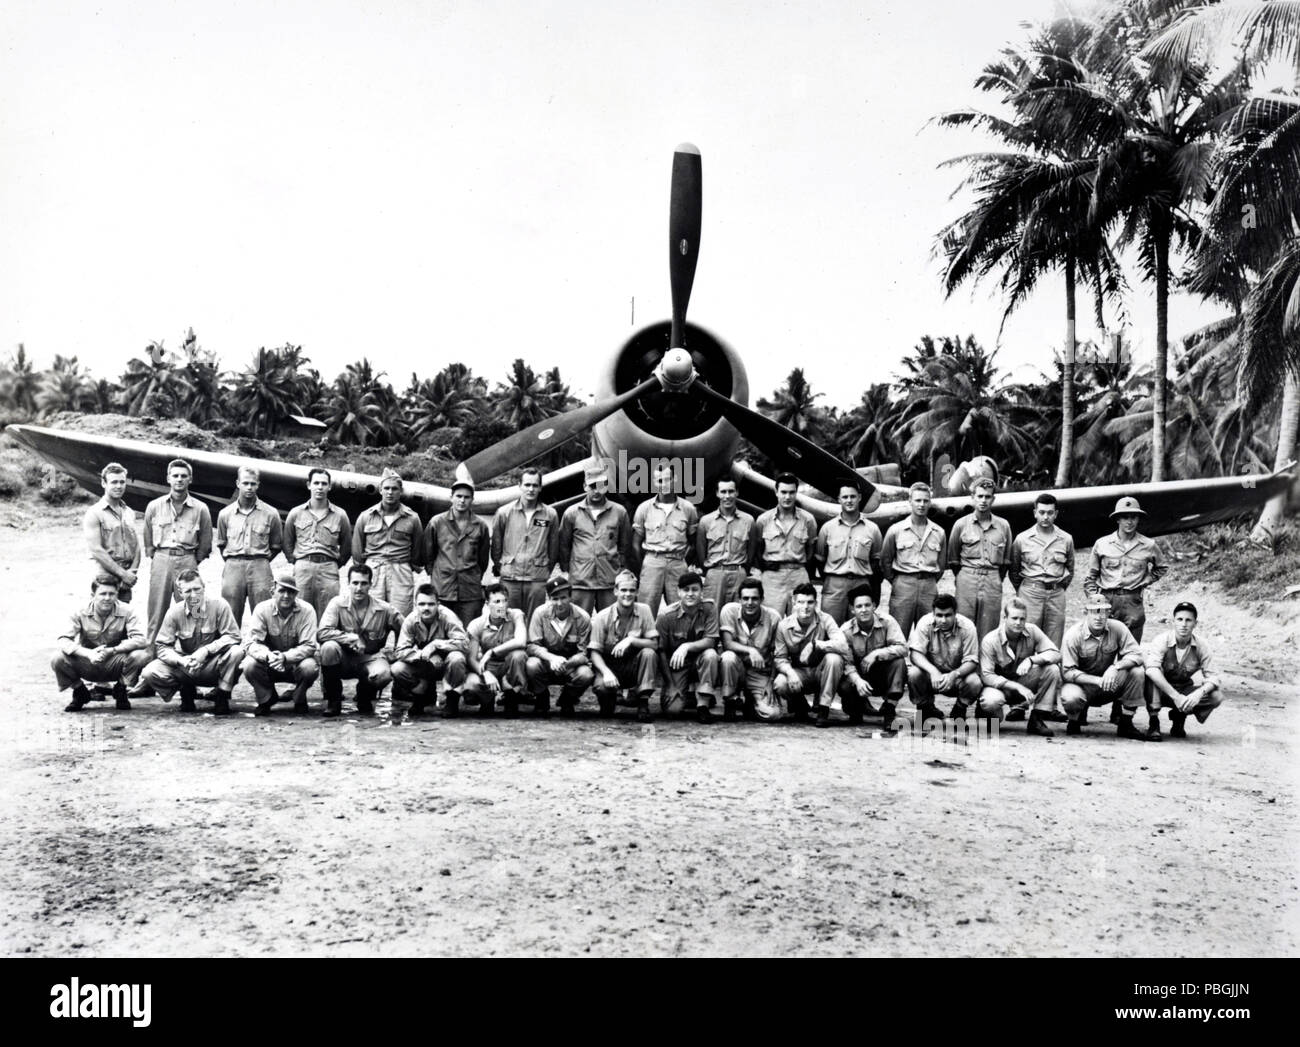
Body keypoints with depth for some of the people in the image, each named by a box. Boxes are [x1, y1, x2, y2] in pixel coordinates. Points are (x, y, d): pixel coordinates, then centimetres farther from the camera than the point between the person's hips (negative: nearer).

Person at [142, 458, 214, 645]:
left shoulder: (200, 509, 4)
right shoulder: (154, 506, 8)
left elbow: (205, 544, 11)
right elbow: (147, 540, 16)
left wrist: (194, 561, 8)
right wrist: (154, 558, 11)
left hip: (188, 561, -1)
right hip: (161, 560, 1)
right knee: (156, 610, 0)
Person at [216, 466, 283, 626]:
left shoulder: (270, 514, 4)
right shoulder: (225, 514, 9)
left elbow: (277, 545, 14)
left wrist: (261, 562, 9)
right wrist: (233, 563, 13)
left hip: (260, 567, -1)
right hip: (233, 567, 1)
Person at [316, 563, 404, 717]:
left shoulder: (384, 609, -6)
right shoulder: (338, 603, -9)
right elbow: (321, 633, -22)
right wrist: (352, 638, -26)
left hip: (370, 659, 0)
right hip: (344, 660, 0)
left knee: (383, 673, -34)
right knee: (329, 647, -33)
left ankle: (365, 699, 6)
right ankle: (333, 700, -9)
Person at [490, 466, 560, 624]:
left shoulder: (550, 515, 4)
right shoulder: (504, 513, 2)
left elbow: (554, 548, 9)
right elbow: (496, 545, 9)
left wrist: (547, 571, 9)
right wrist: (500, 568, 10)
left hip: (537, 580, 0)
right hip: (509, 578, 0)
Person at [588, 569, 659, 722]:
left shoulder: (644, 611, -7)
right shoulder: (602, 617, -11)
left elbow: (654, 644, -13)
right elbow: (594, 652, -12)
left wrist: (631, 640, -30)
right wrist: (606, 672, -30)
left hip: (635, 667, 2)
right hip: (609, 665, -1)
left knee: (649, 654, -29)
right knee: (601, 686, -33)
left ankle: (643, 703, -18)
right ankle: (609, 700, 6)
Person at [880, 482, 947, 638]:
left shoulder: (939, 532, 9)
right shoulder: (896, 530, 2)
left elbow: (941, 563, 18)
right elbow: (885, 561, 8)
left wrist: (930, 582, 12)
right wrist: (895, 582, 8)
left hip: (929, 587, 3)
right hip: (903, 586, -2)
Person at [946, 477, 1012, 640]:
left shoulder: (1003, 526, 7)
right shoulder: (961, 524, 3)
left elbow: (1006, 560, 15)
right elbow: (953, 559, 12)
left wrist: (997, 580, 13)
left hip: (993, 585, 1)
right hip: (967, 583, -1)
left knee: (988, 635, 2)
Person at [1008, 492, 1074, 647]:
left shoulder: (1066, 539, 7)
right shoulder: (1022, 539, 3)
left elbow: (1070, 570, 18)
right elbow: (1014, 570, 12)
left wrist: (1060, 587, 12)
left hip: (1056, 595, 2)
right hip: (1030, 593, -2)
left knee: (1053, 645, 4)